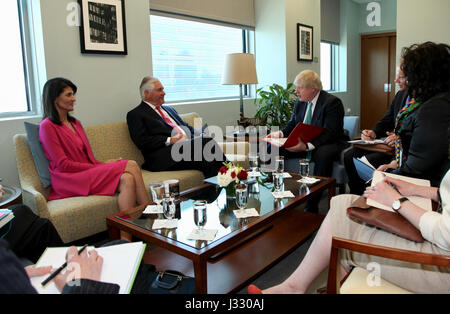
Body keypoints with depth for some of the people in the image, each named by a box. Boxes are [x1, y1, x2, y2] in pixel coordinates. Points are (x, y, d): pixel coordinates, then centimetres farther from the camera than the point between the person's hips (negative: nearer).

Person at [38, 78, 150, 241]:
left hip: (89, 172, 7)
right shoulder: (47, 126, -3)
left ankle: (125, 237, -29)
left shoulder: (75, 123, 22)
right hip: (69, 180, -7)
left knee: (127, 180, -26)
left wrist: (103, 164, -3)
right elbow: (62, 164, -10)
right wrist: (100, 167, -13)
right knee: (131, 165, -24)